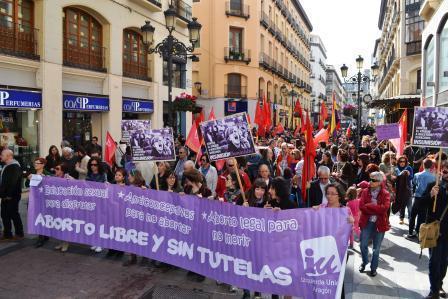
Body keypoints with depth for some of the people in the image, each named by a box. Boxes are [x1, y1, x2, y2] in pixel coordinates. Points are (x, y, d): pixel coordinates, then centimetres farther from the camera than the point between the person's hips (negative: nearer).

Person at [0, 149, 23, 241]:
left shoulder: (15, 167, -17)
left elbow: (13, 182, -24)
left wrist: (9, 195, -25)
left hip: (12, 196, -9)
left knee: (14, 214, 0)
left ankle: (19, 234, 13)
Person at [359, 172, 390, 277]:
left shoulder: (385, 194, -5)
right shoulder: (365, 192, 1)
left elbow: (385, 208, -20)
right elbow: (361, 206, -10)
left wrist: (369, 206, -16)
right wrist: (377, 210, -18)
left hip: (379, 224, -1)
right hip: (366, 222, 2)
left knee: (376, 248, 9)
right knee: (363, 245, 4)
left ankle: (373, 268, 27)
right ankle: (364, 262, 32)